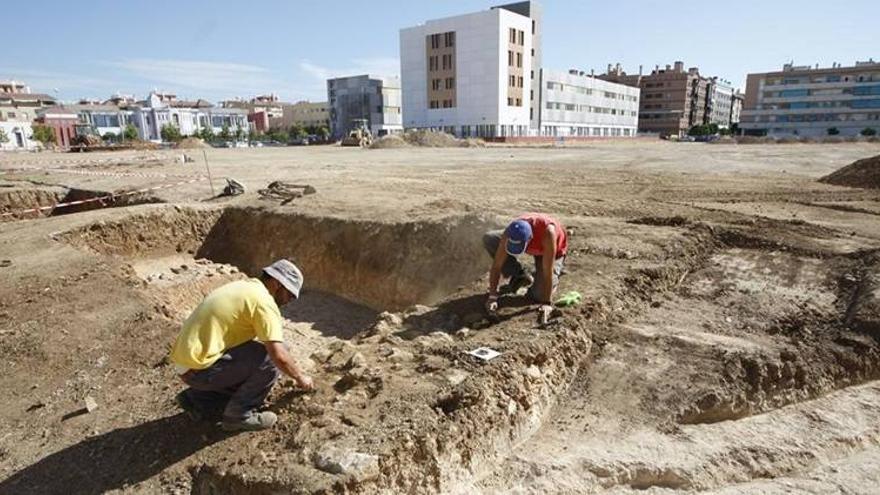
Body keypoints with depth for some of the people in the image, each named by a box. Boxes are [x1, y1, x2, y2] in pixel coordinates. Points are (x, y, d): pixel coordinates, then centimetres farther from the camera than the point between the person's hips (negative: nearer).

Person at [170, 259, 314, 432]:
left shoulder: (243, 287, 14)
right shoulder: (263, 301, -15)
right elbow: (279, 356, -20)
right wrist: (300, 377, 0)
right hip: (200, 368, -10)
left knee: (252, 372, 18)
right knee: (270, 359, -12)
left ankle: (197, 400, 18)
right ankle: (239, 415, 0)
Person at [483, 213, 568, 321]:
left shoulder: (547, 232, -45)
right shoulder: (510, 234, -35)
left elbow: (548, 272, -41)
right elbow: (497, 266, -29)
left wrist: (546, 303, -40)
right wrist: (492, 296, -33)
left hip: (553, 250, -4)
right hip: (532, 245, 4)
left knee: (538, 296, -21)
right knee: (489, 239, -18)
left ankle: (554, 278, 14)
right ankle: (520, 276, -2)